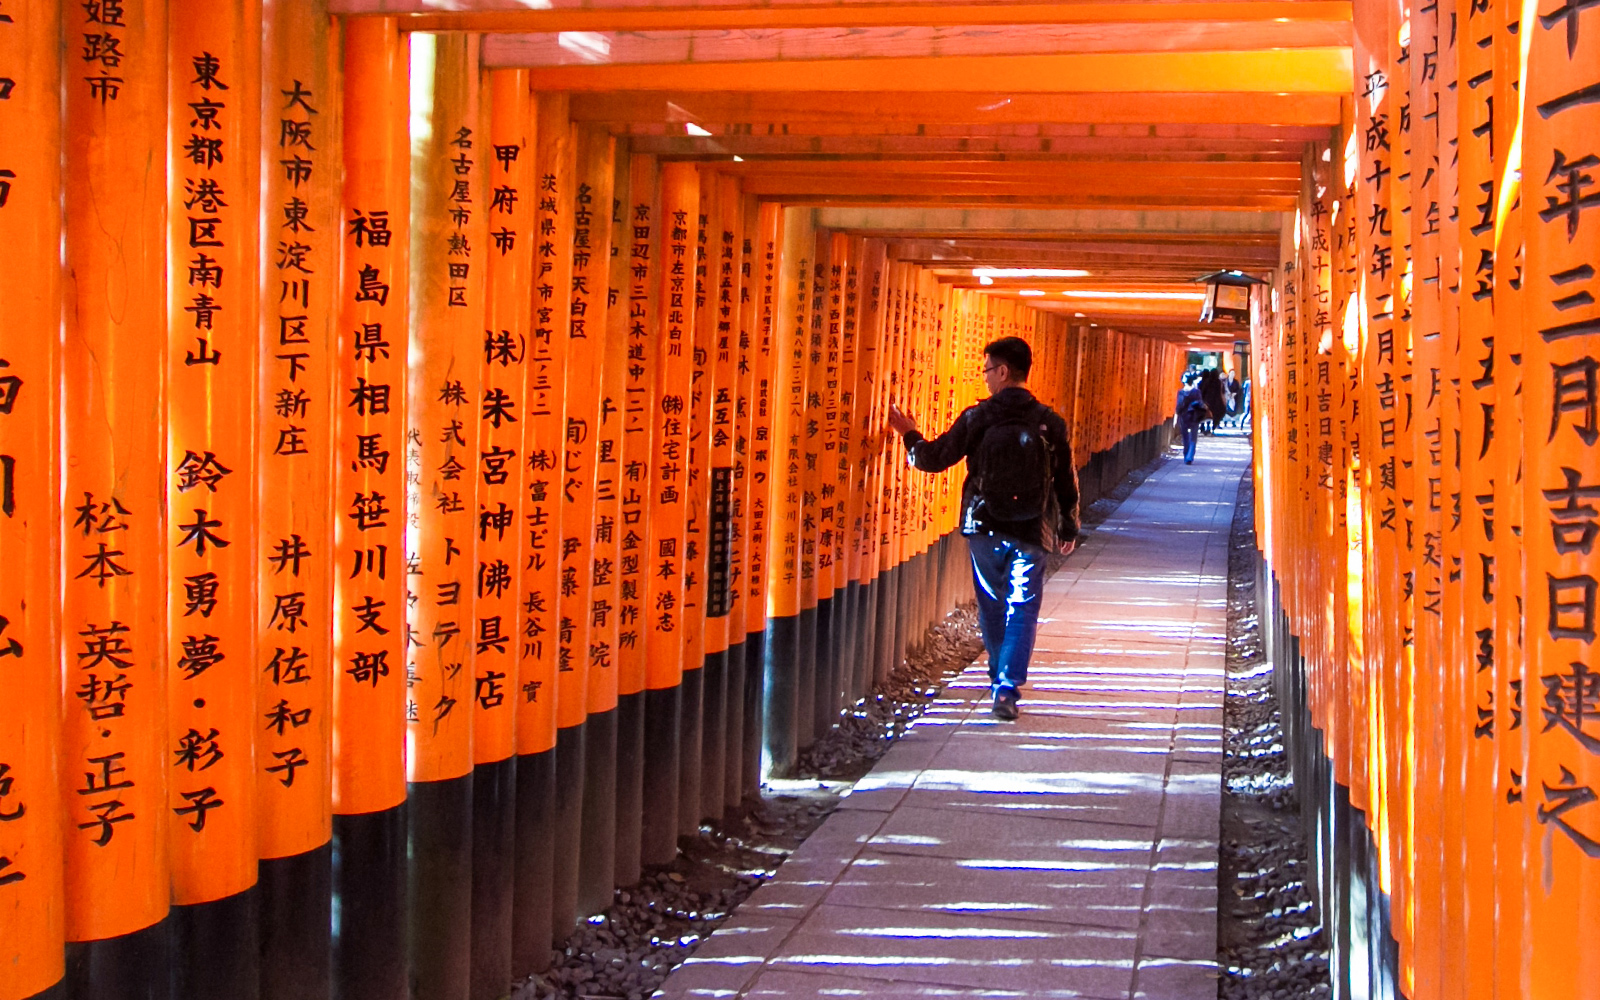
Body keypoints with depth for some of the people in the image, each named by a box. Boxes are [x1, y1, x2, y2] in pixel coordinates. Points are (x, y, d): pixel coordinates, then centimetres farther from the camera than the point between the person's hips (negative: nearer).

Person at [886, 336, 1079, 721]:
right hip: (1030, 533, 0)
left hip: (984, 529, 0)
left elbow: (935, 458, -1)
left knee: (992, 606, 18)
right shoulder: (1051, 423, -2)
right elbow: (1067, 483, 5)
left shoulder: (977, 417, -7)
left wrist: (909, 435, 19)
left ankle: (1000, 679, 32)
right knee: (1022, 611, 3)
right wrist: (1068, 530, 19)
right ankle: (1007, 688, -9)